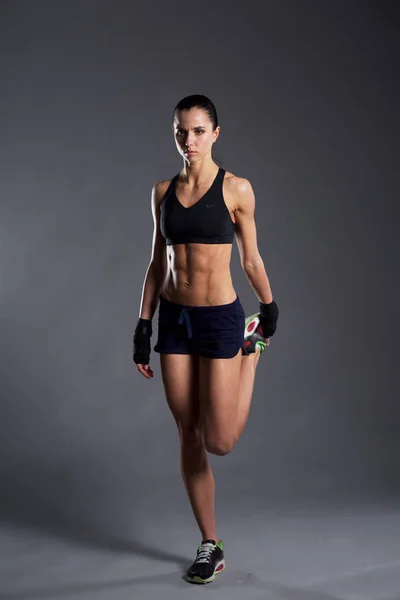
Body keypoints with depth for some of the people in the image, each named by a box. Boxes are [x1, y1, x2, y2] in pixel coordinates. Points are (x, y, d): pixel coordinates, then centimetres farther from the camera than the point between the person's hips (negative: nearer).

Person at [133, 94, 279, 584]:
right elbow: (157, 263, 9)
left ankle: (252, 349, 24)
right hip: (174, 319, 4)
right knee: (189, 438, 7)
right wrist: (143, 326, 7)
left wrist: (269, 307, 14)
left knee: (219, 441, -5)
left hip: (220, 318, -4)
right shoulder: (163, 192, 6)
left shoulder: (236, 189, -5)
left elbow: (251, 257, 5)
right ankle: (210, 546, 22)